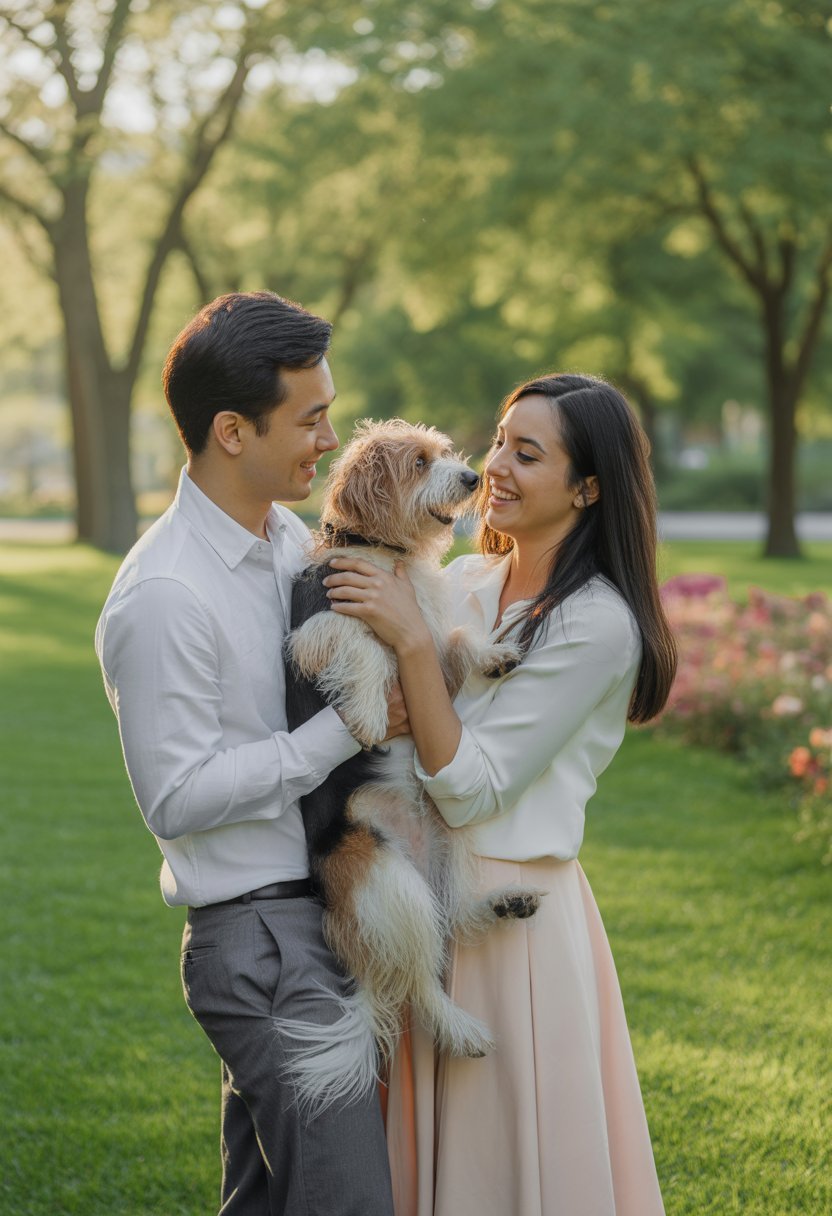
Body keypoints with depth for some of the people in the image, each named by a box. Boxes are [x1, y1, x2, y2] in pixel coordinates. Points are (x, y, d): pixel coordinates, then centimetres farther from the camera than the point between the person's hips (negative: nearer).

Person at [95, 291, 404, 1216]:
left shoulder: (288, 537, 9)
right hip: (259, 939, -9)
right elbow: (177, 797, -19)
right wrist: (347, 729, -19)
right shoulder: (163, 598, -19)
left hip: (314, 921, 9)